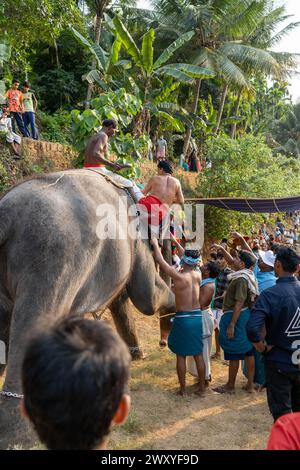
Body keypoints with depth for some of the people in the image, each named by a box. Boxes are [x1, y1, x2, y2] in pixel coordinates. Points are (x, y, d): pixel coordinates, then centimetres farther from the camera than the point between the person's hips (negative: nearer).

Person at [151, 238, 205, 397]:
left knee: (181, 355, 8)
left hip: (182, 318, -4)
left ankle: (183, 389, 15)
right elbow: (193, 266, 19)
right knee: (198, 354, 14)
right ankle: (202, 387, 23)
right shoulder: (197, 275, -1)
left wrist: (155, 244, 9)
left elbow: (160, 260, -7)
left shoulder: (178, 276, -15)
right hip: (197, 317, 5)